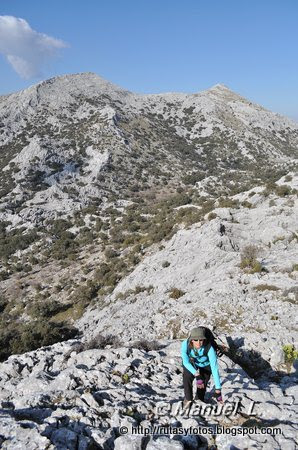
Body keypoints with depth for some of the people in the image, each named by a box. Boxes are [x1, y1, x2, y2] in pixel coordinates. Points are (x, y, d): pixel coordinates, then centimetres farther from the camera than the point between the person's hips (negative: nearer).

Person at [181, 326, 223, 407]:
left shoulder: (209, 348, -37)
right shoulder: (185, 344, -34)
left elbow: (214, 369, -37)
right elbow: (185, 362, -34)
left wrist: (218, 390, -39)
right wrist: (197, 375, -47)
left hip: (205, 366, 0)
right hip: (191, 364, 0)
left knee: (202, 386, -8)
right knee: (187, 377, -24)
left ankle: (199, 400, 26)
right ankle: (188, 399, 2)